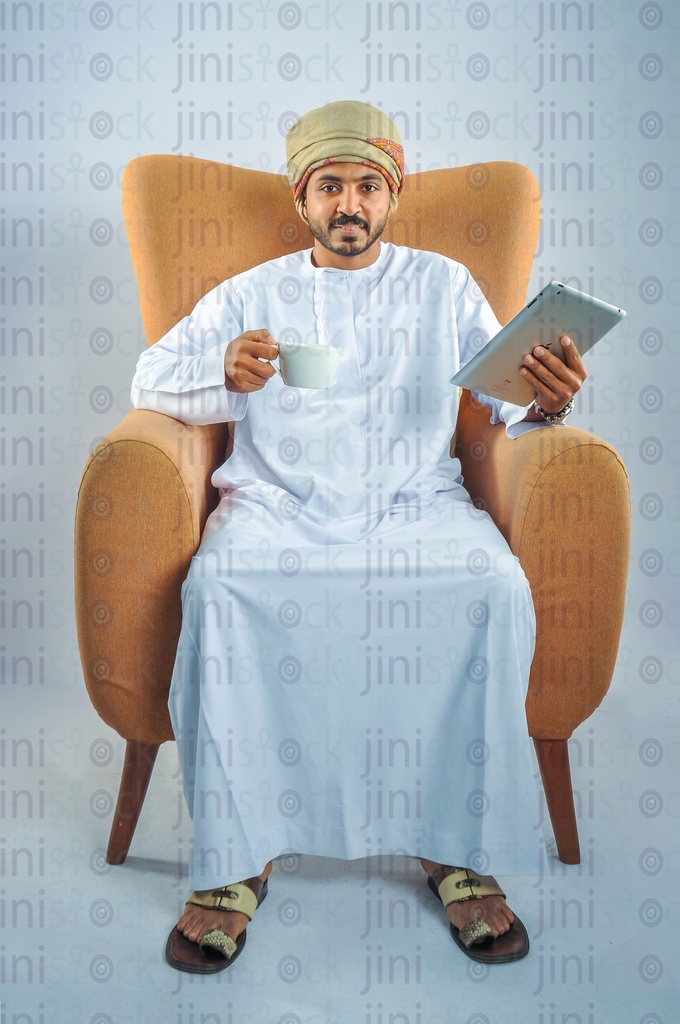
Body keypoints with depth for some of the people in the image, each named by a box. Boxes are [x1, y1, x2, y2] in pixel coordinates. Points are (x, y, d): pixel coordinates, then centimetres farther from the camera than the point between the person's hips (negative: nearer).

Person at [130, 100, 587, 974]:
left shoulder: (443, 284, 19)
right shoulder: (252, 294, 18)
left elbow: (506, 397, 11)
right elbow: (151, 376, 8)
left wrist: (544, 402, -14)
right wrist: (226, 375, -14)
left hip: (414, 499, 1)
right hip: (278, 501, 0)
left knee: (495, 585, -29)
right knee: (221, 585, -31)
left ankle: (459, 845, -13)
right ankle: (237, 857, -16)